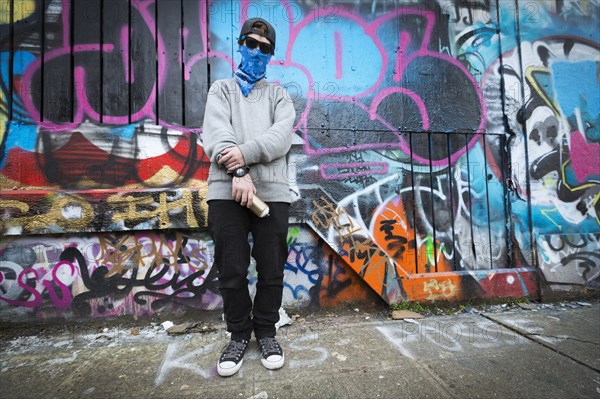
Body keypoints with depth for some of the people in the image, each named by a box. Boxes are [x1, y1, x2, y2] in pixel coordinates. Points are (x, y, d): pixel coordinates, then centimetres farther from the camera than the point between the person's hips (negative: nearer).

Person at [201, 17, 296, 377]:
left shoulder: (278, 94, 20)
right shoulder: (221, 89, 18)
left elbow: (283, 134, -1)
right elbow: (216, 134, -1)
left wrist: (247, 152, -16)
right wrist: (238, 173, -17)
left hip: (272, 191, 1)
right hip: (227, 191, 0)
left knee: (272, 269, 5)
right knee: (231, 271, 4)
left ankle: (266, 332, 25)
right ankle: (239, 336, 24)